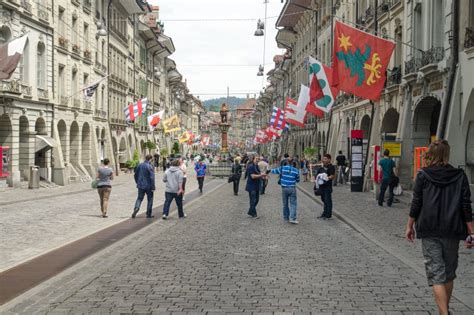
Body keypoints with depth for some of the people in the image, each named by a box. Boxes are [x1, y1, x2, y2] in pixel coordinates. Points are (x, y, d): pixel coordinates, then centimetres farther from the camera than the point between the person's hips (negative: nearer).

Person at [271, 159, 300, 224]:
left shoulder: (282, 168, -3)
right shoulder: (296, 171, -2)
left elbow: (274, 171, 11)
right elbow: (298, 180, 10)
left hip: (284, 188, 1)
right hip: (292, 189, -1)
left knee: (285, 204, 14)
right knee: (293, 204, 0)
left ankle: (286, 217, 22)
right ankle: (292, 218, -11)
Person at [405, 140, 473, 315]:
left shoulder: (423, 175, -3)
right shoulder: (460, 176, 1)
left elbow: (416, 204, -2)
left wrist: (410, 226, 7)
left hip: (429, 231, -2)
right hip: (453, 231, 2)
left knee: (436, 274, -1)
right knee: (449, 273, 18)